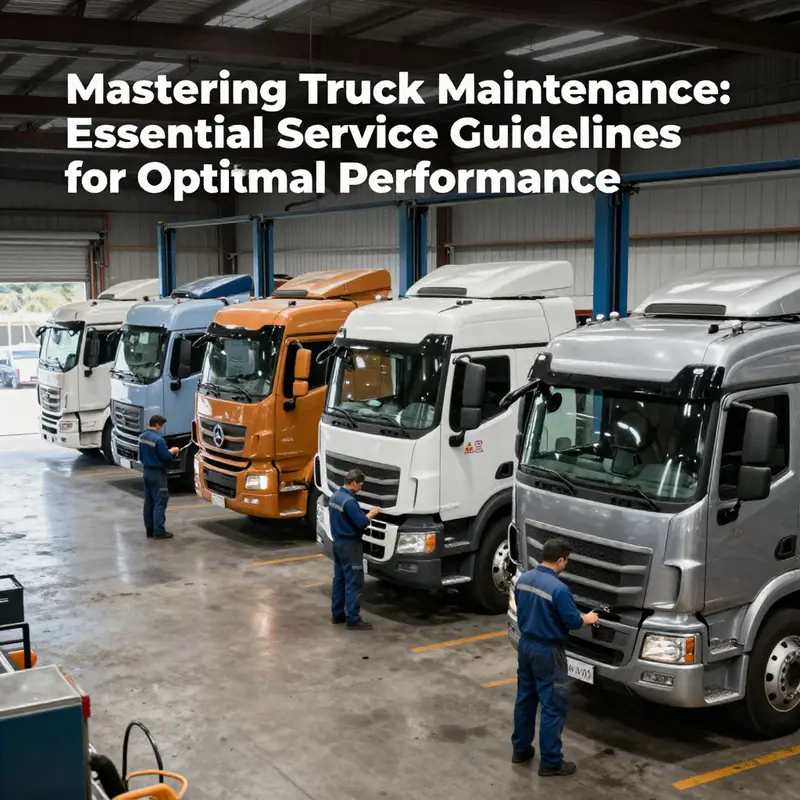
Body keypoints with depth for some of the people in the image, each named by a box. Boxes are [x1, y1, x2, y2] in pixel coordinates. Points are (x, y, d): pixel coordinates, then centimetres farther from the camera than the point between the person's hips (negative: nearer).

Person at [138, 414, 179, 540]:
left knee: (149, 502, 13)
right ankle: (159, 531, -5)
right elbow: (166, 457, -18)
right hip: (157, 473, -9)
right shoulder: (158, 439, -22)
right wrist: (173, 451, 0)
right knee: (160, 502, -4)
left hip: (146, 472, 9)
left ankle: (149, 529, 18)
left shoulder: (142, 437, 6)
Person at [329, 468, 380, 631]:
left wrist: (365, 514, 9)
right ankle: (353, 620, -2)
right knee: (354, 583, -4)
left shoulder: (335, 496, 7)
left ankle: (337, 614, 23)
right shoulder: (349, 501, -24)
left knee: (339, 579, 16)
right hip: (350, 545, -10)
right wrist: (371, 514, -7)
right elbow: (361, 523, -24)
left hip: (338, 542, 10)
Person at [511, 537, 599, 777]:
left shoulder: (523, 579, 0)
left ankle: (520, 749, 31)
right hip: (547, 651, -8)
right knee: (553, 707, 2)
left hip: (526, 644, 8)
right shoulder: (559, 589, -24)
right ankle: (550, 762, 9)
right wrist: (588, 619, 5)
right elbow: (573, 622, -16)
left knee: (525, 699, 20)